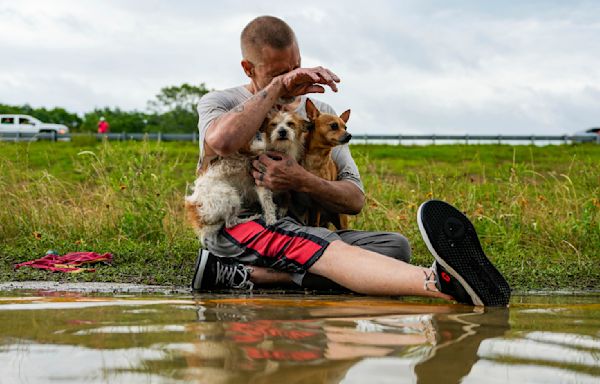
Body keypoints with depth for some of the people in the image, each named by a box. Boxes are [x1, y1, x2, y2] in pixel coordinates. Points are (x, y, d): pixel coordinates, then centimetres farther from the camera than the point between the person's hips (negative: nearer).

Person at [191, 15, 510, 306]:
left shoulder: (320, 113, 18)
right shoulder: (218, 103, 8)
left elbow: (355, 200, 8)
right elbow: (221, 141, -23)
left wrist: (302, 182, -13)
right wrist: (277, 87, -14)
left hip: (301, 231, 6)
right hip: (237, 224, -5)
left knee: (394, 246, -22)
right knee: (330, 250, -38)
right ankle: (439, 282, -69)